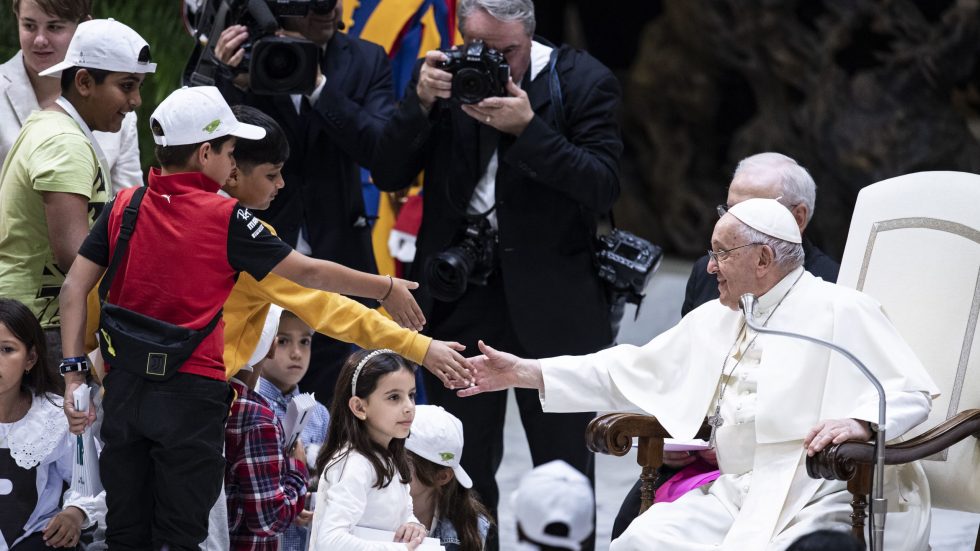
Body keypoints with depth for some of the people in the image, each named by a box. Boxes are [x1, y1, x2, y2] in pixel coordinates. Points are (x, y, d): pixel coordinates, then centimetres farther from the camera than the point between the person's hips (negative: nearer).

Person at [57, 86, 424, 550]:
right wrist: (387, 289, 9)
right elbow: (307, 272, -3)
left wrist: (74, 371, -1)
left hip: (124, 385, 4)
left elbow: (75, 287, -1)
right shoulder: (225, 218, -8)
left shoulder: (123, 207, 3)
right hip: (191, 389, -4)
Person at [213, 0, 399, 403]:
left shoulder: (365, 61, 5)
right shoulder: (242, 55, -2)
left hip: (337, 259, 1)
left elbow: (384, 152, -9)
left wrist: (319, 86, -18)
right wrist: (225, 79, -23)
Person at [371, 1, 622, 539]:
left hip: (551, 297, -3)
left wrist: (527, 127, -25)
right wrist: (421, 102, -16)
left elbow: (603, 186, -15)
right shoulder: (443, 76, 1)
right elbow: (388, 175, 0)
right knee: (462, 465, 8)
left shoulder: (584, 82, -7)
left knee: (565, 465, 4)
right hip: (459, 288, 3)